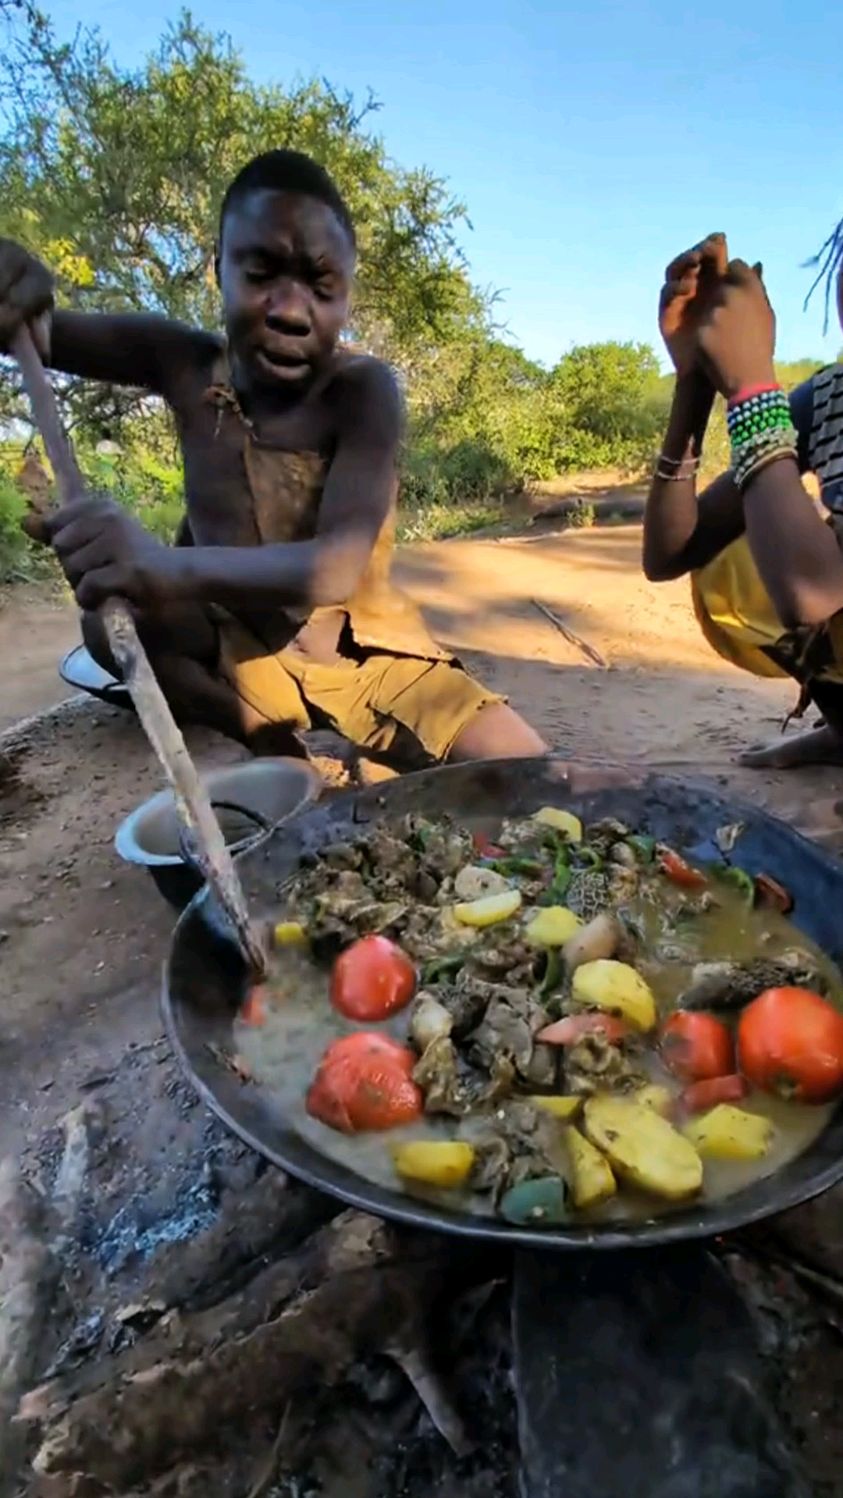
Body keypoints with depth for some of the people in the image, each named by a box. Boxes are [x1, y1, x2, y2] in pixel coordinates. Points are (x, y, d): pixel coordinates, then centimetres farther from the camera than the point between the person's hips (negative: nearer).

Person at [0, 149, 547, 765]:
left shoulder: (363, 387, -18)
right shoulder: (184, 365, -5)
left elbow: (341, 566, -32)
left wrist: (176, 567, -51)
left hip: (367, 651, -3)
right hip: (235, 656, 4)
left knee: (524, 771, -21)